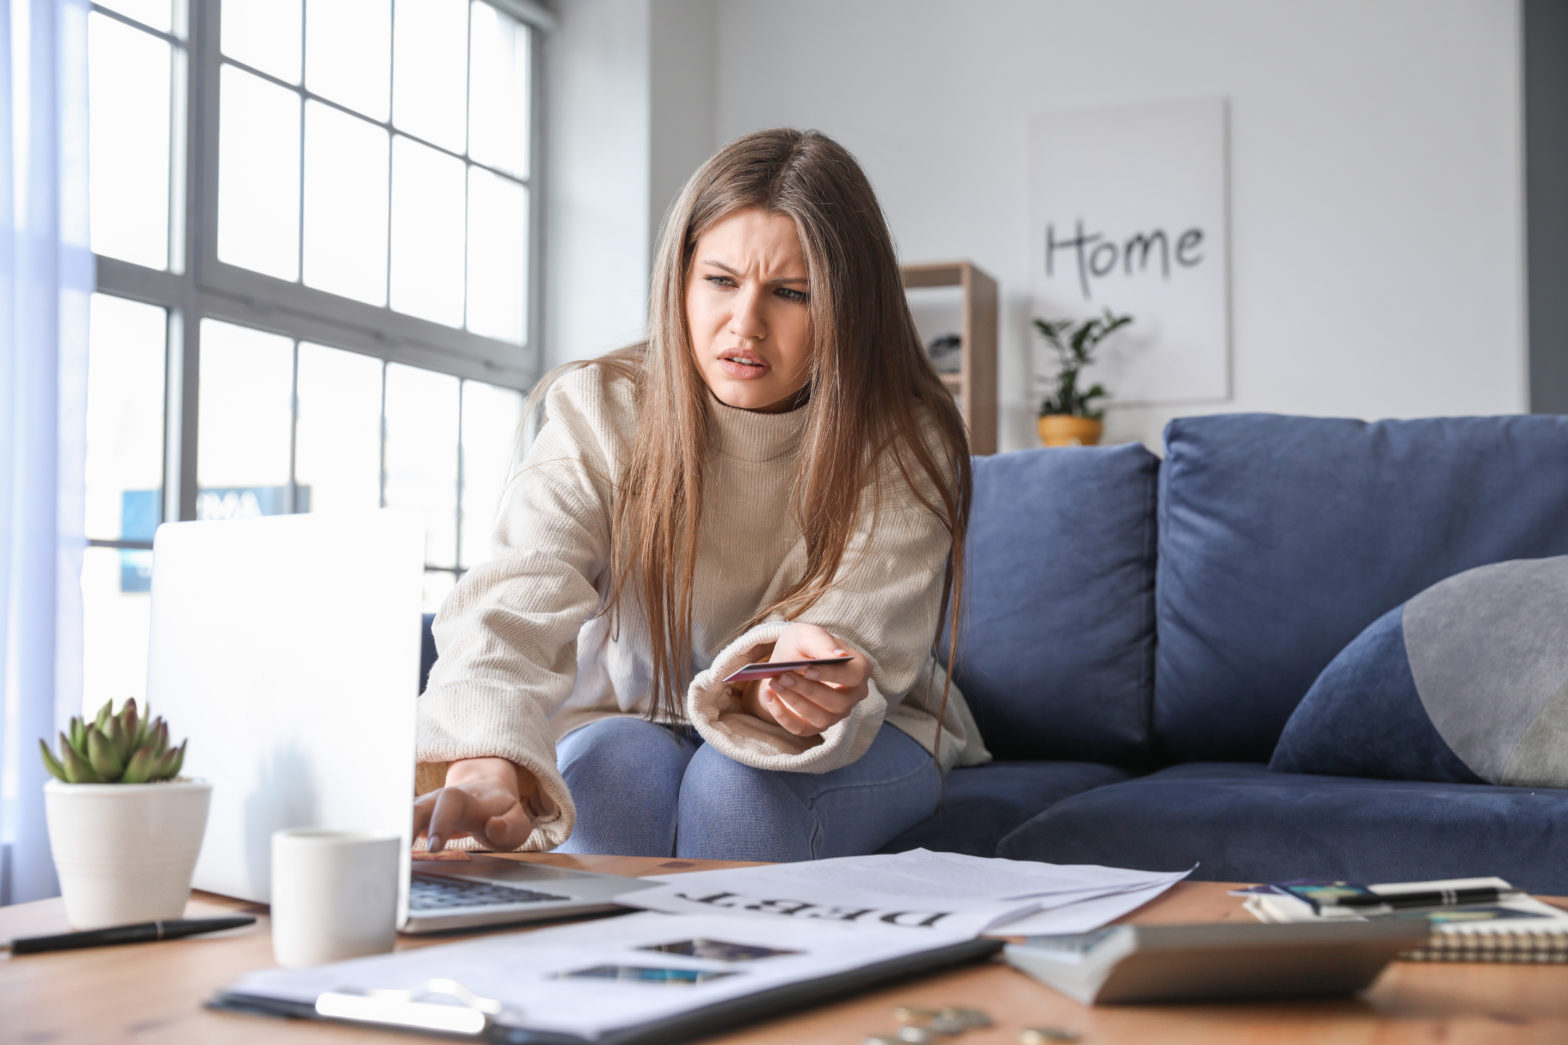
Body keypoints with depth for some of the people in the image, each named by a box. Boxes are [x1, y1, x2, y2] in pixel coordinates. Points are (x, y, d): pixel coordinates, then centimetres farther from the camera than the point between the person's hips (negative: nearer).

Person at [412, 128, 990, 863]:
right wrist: (486, 764, -56)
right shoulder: (598, 413, -18)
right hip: (634, 721, 0)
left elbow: (862, 632, -27)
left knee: (737, 782, -33)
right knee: (617, 764, -34)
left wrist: (788, 679, -53)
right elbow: (521, 596, -34)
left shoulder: (906, 444, -17)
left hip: (858, 738, 0)